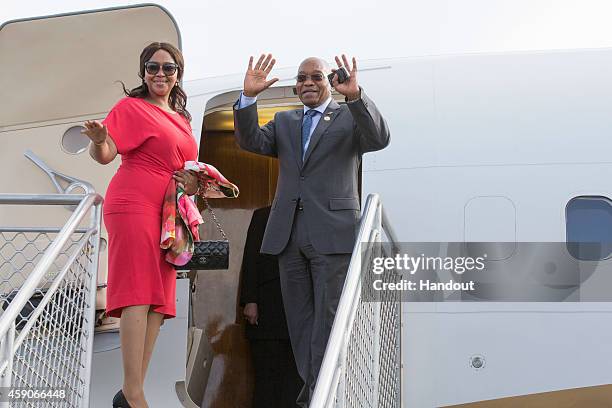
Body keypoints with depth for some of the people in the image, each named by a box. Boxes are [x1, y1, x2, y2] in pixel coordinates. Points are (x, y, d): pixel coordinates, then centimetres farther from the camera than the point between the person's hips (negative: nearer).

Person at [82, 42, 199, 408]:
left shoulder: (181, 119, 22)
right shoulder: (132, 107, 1)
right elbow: (105, 154, -9)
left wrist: (194, 184, 8)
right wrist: (99, 139, -32)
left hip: (167, 213, 8)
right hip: (134, 206, -8)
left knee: (159, 301, 1)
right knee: (138, 295, -15)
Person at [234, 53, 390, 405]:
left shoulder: (350, 117, 5)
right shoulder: (284, 122, 17)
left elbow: (379, 138, -14)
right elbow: (251, 141, 2)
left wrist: (355, 95, -30)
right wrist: (249, 97, -13)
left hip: (333, 234, -4)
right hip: (289, 235, 5)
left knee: (327, 319, -5)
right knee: (300, 321, 8)